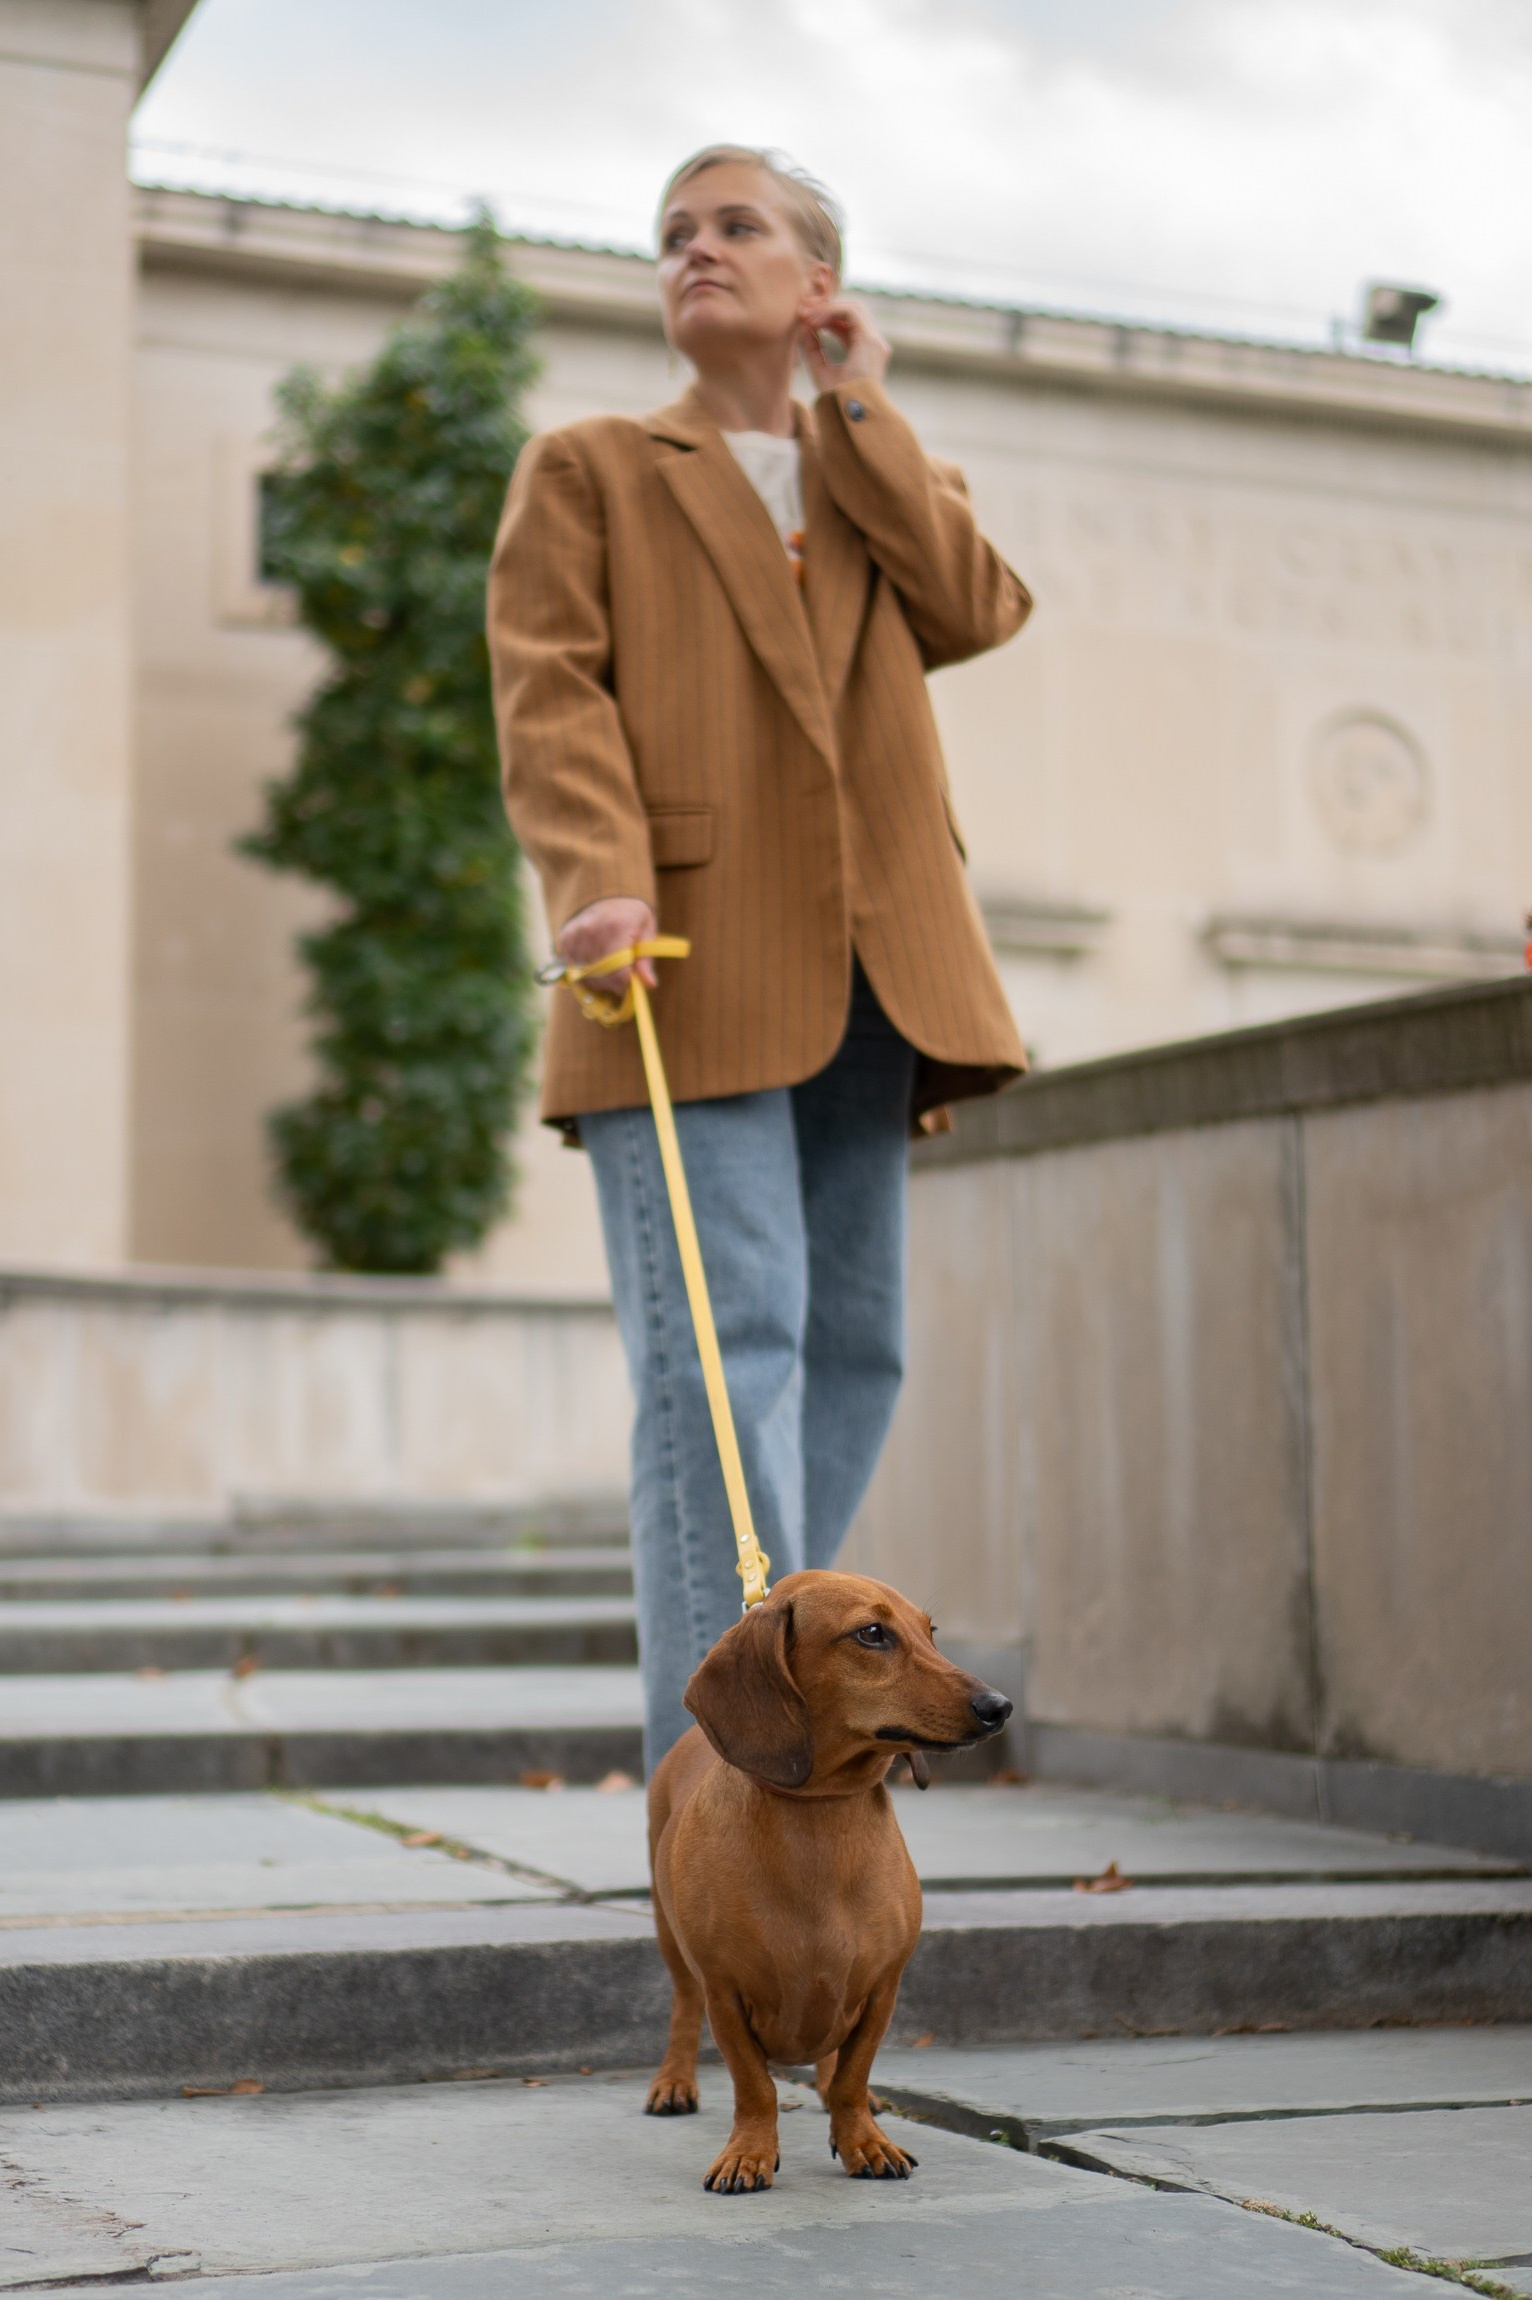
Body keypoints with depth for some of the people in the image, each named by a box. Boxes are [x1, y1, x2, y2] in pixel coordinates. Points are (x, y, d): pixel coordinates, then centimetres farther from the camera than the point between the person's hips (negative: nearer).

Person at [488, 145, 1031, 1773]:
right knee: (727, 1339, -14)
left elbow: (978, 610, 3)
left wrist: (857, 414, 8)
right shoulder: (587, 470, 14)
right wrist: (597, 879, -18)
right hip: (689, 966, -4)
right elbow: (549, 687, -1)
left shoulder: (895, 481, 24)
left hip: (868, 975, 5)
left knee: (854, 1343, 5)